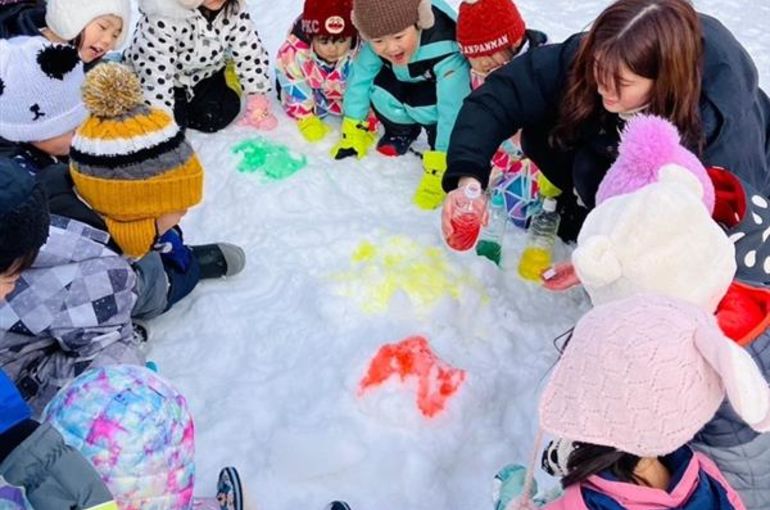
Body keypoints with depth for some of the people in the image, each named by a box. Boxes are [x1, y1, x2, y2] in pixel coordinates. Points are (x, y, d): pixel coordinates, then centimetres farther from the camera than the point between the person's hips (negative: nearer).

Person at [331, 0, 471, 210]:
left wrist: (438, 171, -45)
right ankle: (402, 132, 4)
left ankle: (436, 141, -1)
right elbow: (359, 78, -17)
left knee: (425, 106, -31)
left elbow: (452, 111, -44)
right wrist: (354, 135, -15)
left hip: (442, 86, -4)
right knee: (381, 91, -23)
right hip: (405, 81, 4)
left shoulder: (446, 52, -43)